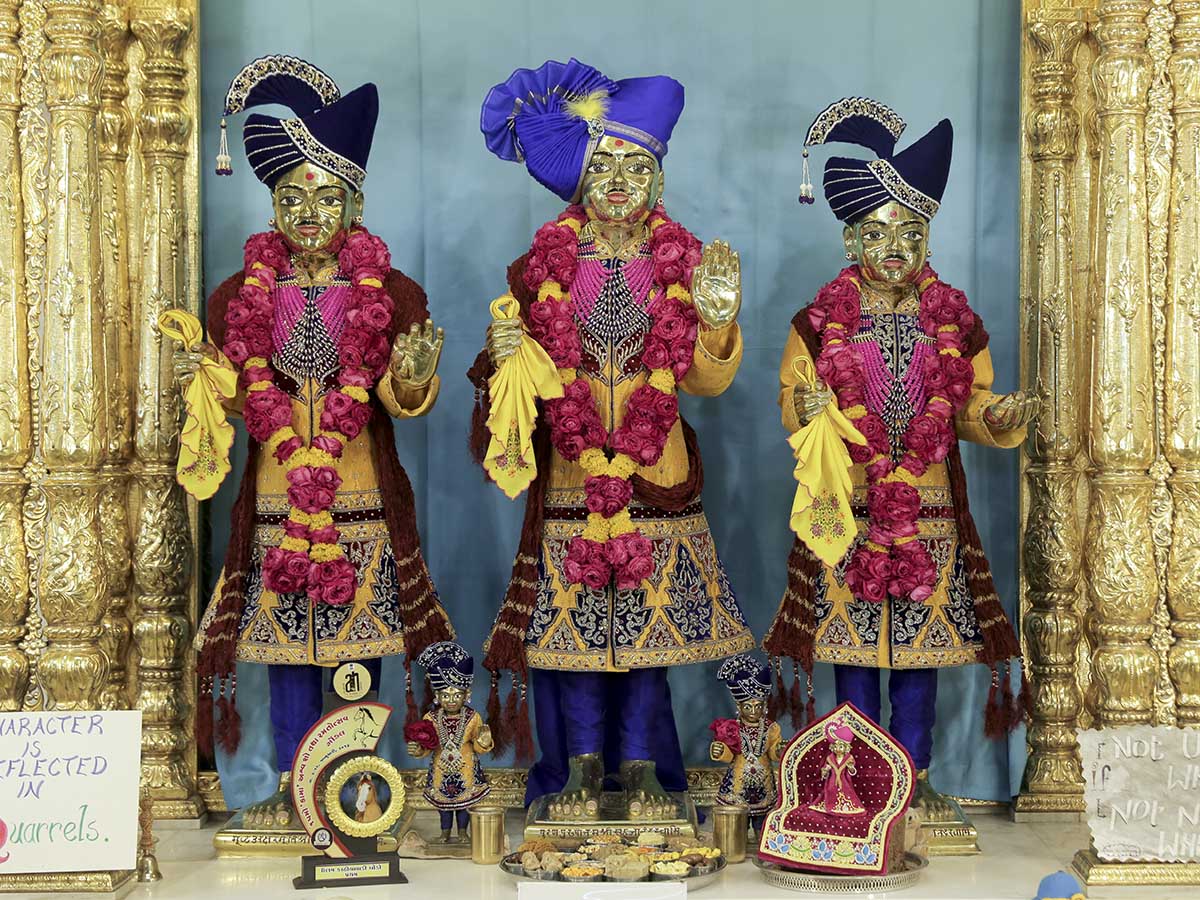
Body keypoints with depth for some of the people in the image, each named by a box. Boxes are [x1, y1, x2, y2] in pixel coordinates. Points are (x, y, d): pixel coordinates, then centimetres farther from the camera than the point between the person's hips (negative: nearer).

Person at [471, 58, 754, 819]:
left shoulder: (681, 262, 5)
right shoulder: (548, 262, 5)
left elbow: (707, 380, 2)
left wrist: (717, 318, -14)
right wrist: (506, 357, -14)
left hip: (655, 470, 0)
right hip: (573, 469, 0)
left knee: (650, 610, 1)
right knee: (574, 612, 1)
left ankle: (641, 766, 12)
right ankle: (582, 765, 13)